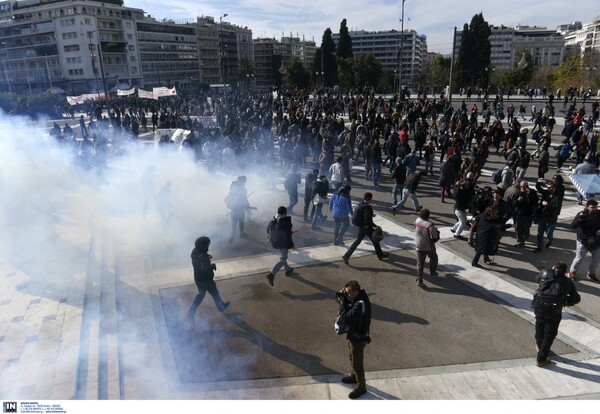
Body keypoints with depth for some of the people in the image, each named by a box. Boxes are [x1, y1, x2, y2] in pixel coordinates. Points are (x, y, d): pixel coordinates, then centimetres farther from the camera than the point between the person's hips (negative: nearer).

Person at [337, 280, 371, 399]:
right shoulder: (359, 297, -5)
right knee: (352, 358, 28)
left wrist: (342, 303, -21)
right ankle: (353, 376, 50)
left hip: (358, 338, -9)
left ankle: (361, 387, 27)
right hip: (353, 335, 9)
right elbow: (350, 307, 6)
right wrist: (344, 298, -12)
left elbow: (347, 318, -31)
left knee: (357, 363, 9)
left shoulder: (360, 305, -35)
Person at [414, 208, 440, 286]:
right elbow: (435, 237, -24)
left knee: (420, 263, 9)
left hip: (419, 246, 4)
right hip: (429, 247, -4)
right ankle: (432, 272, 42)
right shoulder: (430, 225, -26)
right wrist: (437, 231, -5)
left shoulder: (417, 221, -8)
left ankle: (419, 280, 5)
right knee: (433, 258, 27)